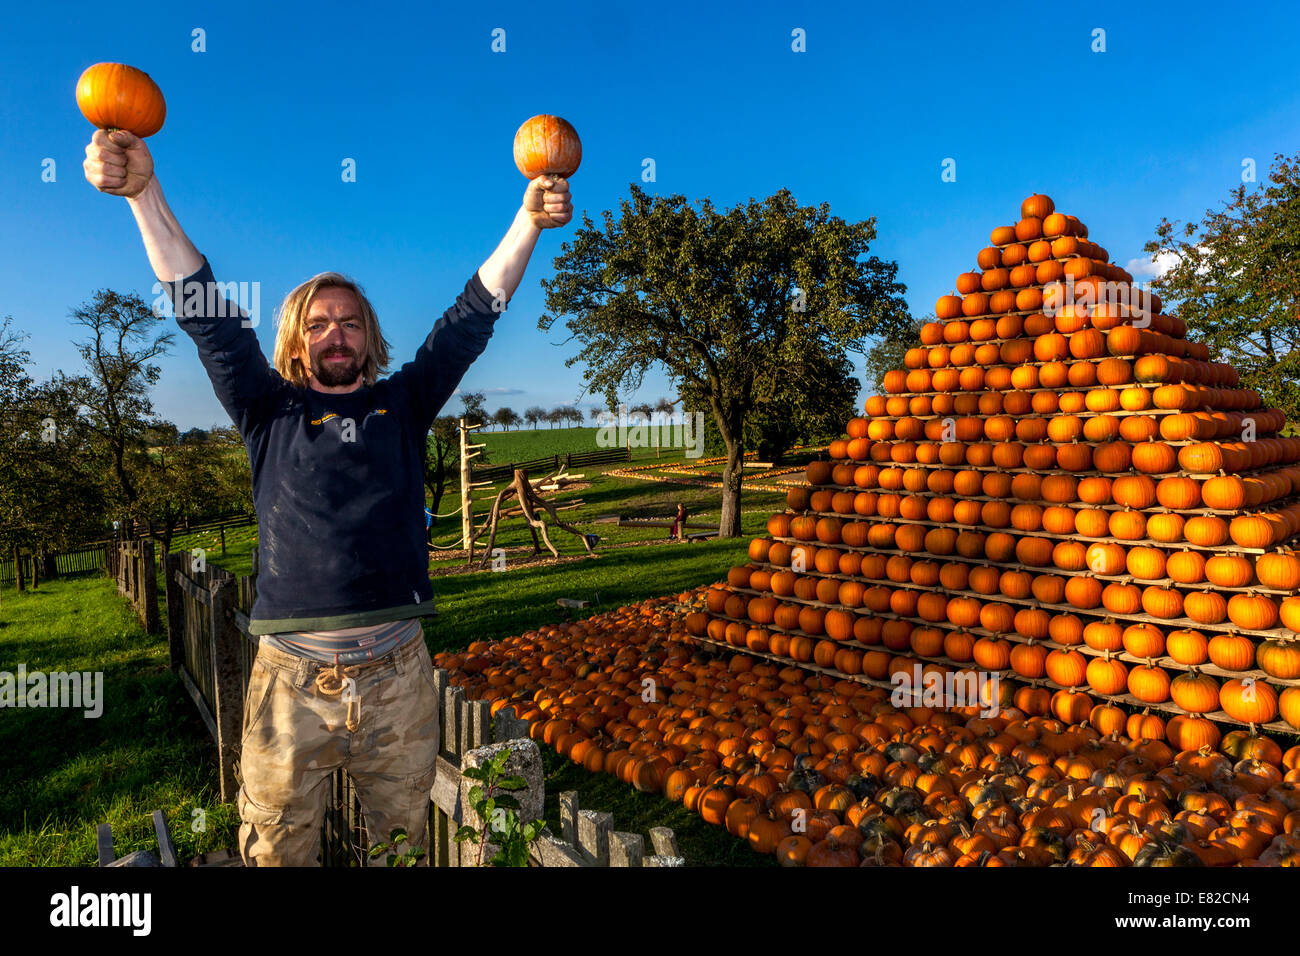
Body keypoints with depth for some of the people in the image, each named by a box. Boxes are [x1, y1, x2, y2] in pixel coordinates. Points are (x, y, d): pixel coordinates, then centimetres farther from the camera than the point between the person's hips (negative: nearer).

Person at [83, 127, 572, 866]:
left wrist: (529, 220, -4)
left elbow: (471, 319, 4)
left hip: (398, 676, 1)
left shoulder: (402, 406, 10)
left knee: (405, 844, 15)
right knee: (277, 851, 11)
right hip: (293, 678, 0)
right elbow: (209, 318, 0)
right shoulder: (272, 414, 9)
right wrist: (144, 194, -9)